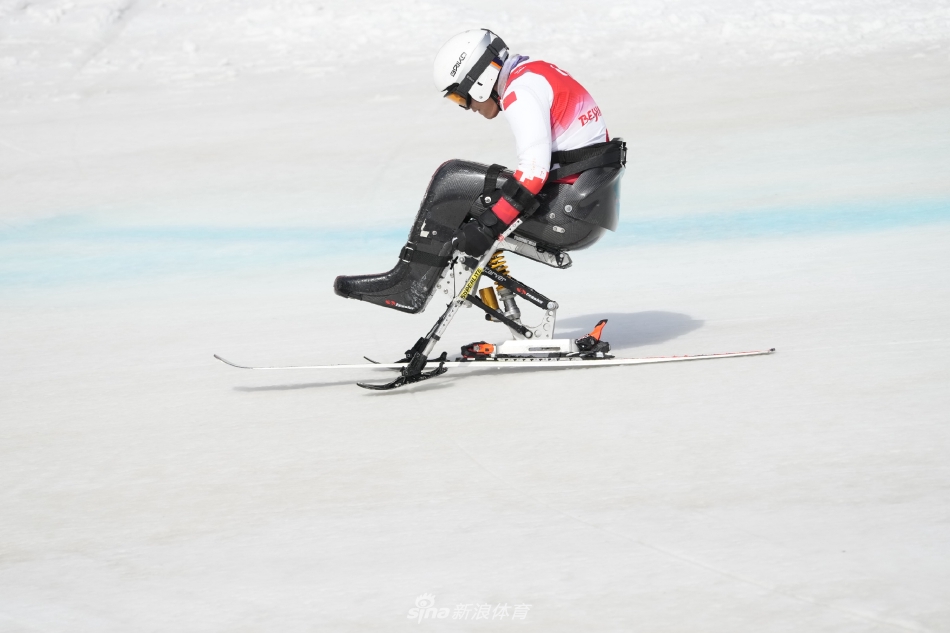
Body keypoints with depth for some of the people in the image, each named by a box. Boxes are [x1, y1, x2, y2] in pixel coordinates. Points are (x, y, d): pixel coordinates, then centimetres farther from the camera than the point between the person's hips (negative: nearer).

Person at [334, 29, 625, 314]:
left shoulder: (520, 91, -13)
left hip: (569, 210, -10)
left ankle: (410, 285, -6)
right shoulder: (536, 73, 17)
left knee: (451, 179, -7)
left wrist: (489, 225, -21)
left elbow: (534, 170, -23)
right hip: (594, 205, 10)